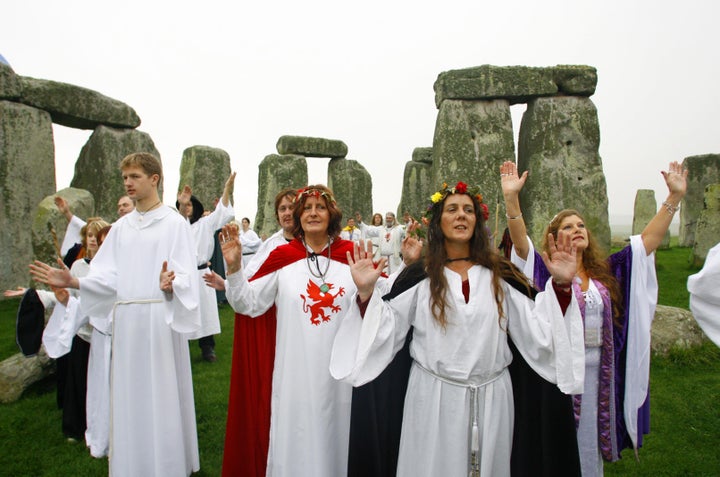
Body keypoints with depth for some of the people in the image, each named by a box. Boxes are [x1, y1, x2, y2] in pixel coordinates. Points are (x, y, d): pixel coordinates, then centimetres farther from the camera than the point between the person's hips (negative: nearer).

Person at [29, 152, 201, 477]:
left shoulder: (174, 224, -4)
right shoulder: (121, 227, 13)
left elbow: (186, 279, -10)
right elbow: (108, 277, 9)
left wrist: (169, 285, -31)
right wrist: (72, 282, -5)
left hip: (160, 319, -5)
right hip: (126, 320, 6)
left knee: (162, 394, 2)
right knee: (129, 397, 12)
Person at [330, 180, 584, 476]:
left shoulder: (500, 274, 3)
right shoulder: (419, 276, -1)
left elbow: (536, 329, 0)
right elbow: (384, 330, -4)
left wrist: (560, 285, -9)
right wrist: (367, 292, -17)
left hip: (491, 399, 2)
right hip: (433, 399, -1)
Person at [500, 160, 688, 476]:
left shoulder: (607, 272, 6)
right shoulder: (546, 272, -7)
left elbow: (650, 237, 5)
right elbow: (520, 241, -23)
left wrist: (674, 196, -1)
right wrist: (511, 198, -37)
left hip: (598, 372, 4)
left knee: (589, 444, 19)